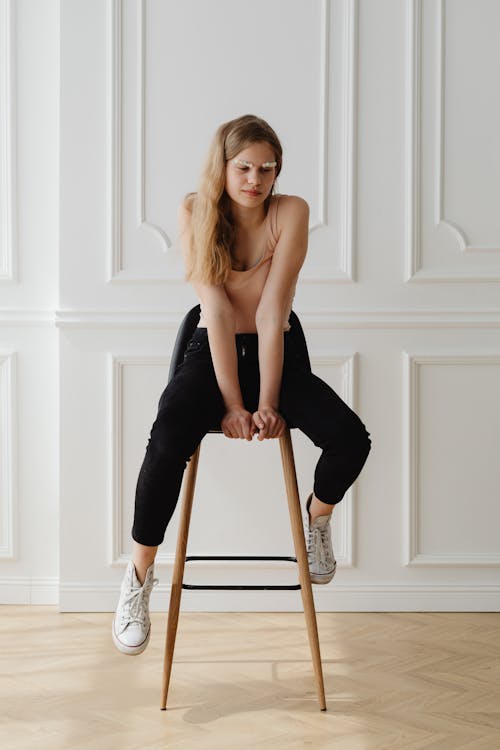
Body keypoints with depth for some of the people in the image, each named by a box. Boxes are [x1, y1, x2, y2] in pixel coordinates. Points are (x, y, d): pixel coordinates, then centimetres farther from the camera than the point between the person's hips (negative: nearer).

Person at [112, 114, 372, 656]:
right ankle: (139, 576, -12)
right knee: (167, 442, -32)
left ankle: (318, 515, 13)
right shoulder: (194, 213, -9)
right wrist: (231, 403, -19)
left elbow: (272, 312, -16)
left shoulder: (291, 213, -10)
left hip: (275, 355, 1)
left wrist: (268, 402, -20)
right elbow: (216, 310, -15)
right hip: (211, 353, -1)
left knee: (351, 440, -23)